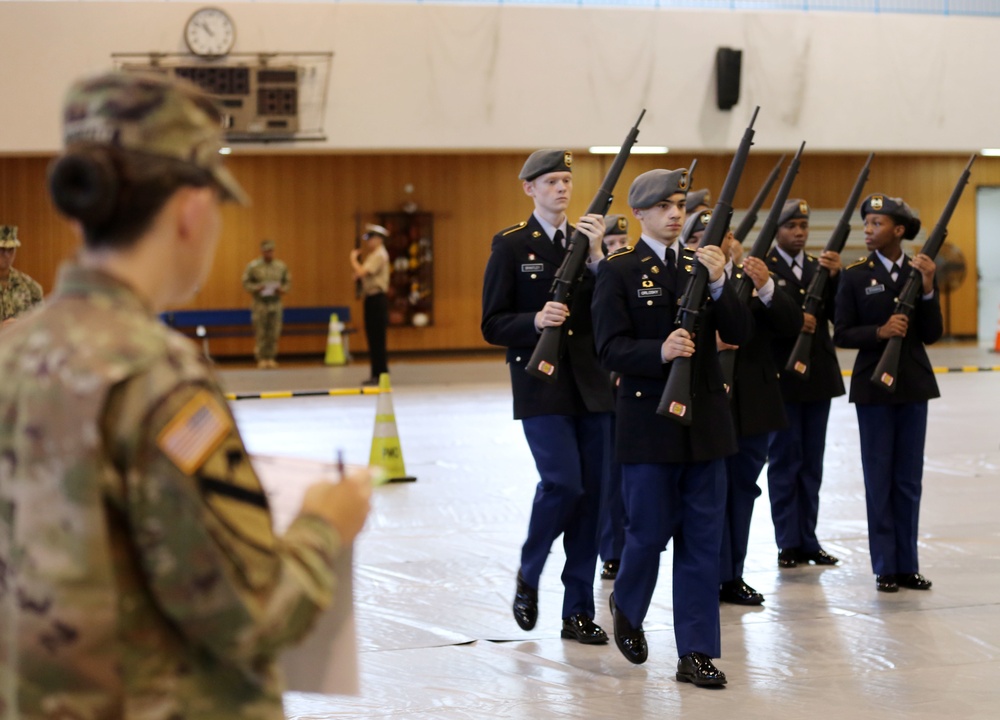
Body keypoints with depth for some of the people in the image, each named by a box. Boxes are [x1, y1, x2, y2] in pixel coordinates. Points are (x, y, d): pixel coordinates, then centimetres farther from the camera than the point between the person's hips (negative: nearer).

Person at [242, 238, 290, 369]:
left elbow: (288, 282, 13)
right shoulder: (253, 266, 1)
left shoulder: (281, 266, 9)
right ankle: (261, 359, 2)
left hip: (275, 303, 3)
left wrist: (282, 290, -7)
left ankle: (271, 358, 9)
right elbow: (246, 283, 1)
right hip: (260, 303, -3)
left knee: (274, 333, 1)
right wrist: (257, 288, -15)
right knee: (260, 333, -3)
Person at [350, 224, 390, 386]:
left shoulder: (379, 255, -14)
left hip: (377, 298, -10)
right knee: (373, 338, 11)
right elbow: (362, 274, 23)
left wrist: (353, 259, -8)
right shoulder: (375, 255, 19)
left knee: (377, 338, -8)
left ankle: (380, 374, -7)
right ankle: (377, 373, 15)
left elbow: (361, 272, -23)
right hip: (372, 299, 10)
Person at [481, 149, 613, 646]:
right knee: (563, 482, -18)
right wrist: (535, 321, -22)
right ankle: (528, 576, 8)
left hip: (591, 386, 4)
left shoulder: (590, 240, 11)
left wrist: (597, 258, -11)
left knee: (592, 494, 3)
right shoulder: (511, 245, 0)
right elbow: (492, 325, -3)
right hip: (541, 386, -4)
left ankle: (578, 611, 12)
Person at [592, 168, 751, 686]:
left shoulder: (702, 265, 10)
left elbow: (738, 333, 1)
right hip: (648, 423, -4)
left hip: (705, 421, 4)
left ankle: (697, 653, 8)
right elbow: (611, 350, -12)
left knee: (702, 538, 3)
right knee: (650, 531, 2)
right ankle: (627, 605, 33)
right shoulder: (619, 272, -3)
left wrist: (719, 283, -14)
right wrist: (660, 352, -28)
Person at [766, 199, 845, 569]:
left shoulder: (820, 266, 11)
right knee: (785, 460, 0)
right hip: (782, 377, -5)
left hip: (818, 375, 5)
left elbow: (838, 316, 0)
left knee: (811, 462, 9)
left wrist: (835, 277, -14)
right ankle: (788, 543, 5)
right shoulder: (762, 268, -4)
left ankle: (808, 539, 14)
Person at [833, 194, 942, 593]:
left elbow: (932, 334, -2)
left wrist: (928, 288, -15)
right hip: (873, 385, -2)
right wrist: (880, 331, -21)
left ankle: (907, 564, 14)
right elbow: (841, 335, -5)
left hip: (914, 384, 2)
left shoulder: (920, 271, 2)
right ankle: (885, 567, 9)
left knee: (909, 478, 7)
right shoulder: (855, 276, -4)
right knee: (879, 478, 3)